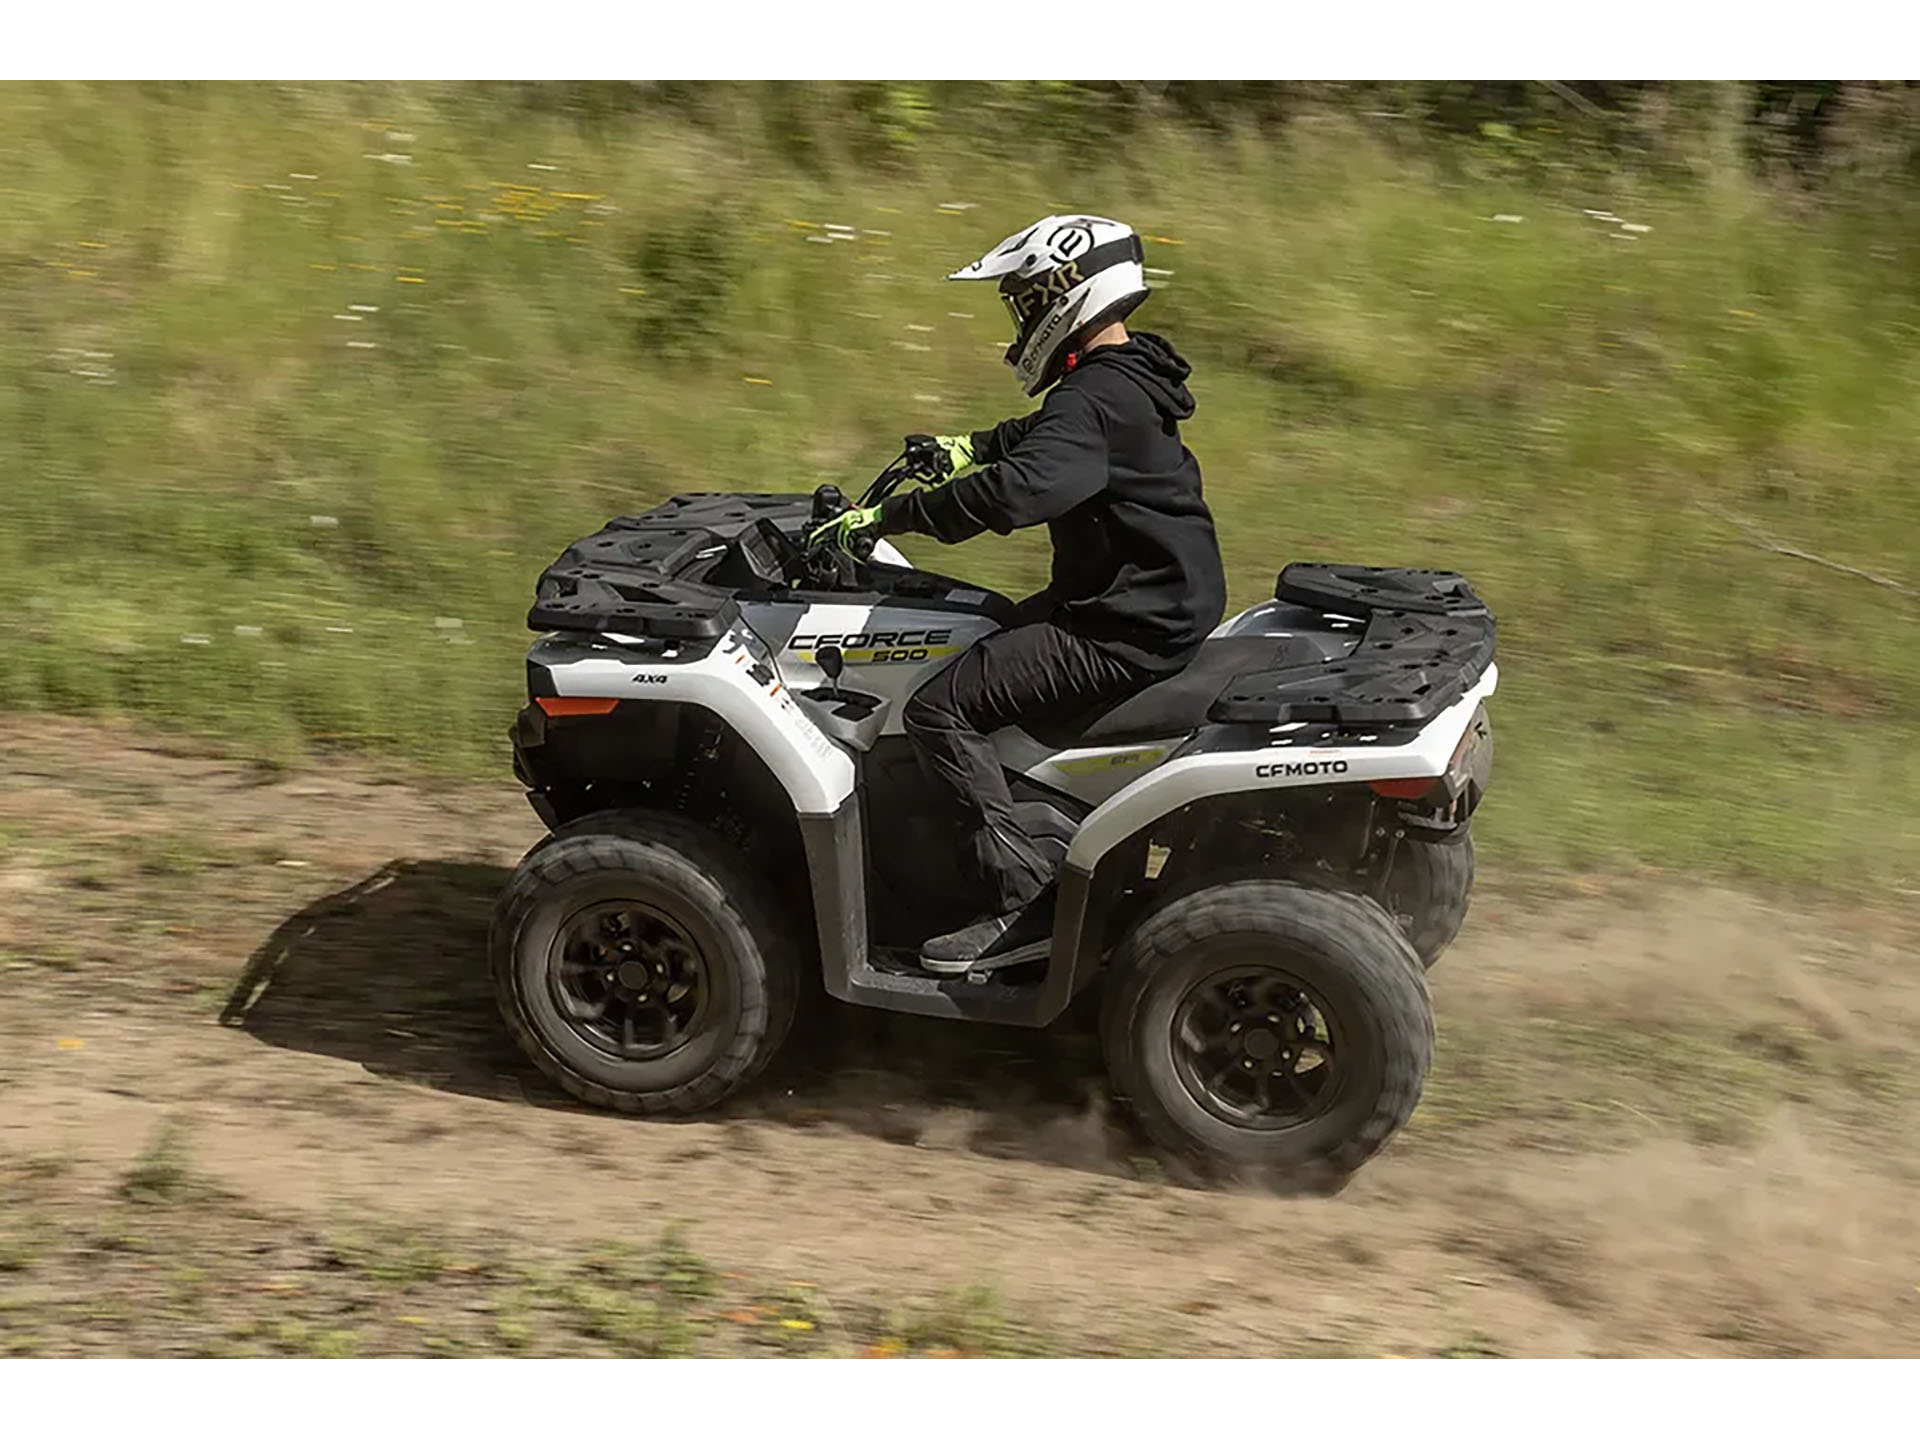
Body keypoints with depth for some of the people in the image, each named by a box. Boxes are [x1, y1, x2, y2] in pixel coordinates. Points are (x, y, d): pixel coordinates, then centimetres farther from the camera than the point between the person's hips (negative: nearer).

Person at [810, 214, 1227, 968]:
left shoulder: (1094, 402, -22)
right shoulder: (1128, 377, 10)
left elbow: (1013, 492, -37)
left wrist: (889, 515, -30)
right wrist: (972, 447, 25)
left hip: (1127, 635, -11)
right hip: (1167, 600, 11)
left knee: (938, 709, -13)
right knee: (989, 640, 28)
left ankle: (1022, 894, -15)